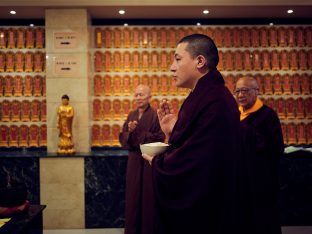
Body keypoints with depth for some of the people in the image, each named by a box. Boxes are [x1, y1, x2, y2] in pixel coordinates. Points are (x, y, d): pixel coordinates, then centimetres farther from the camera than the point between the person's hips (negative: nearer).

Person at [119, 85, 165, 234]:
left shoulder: (155, 115, -8)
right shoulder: (131, 115, 10)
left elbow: (159, 138, -17)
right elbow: (122, 138, 6)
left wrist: (137, 132, -17)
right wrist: (130, 131, -16)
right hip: (134, 160, 5)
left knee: (148, 197, 2)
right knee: (132, 196, 10)